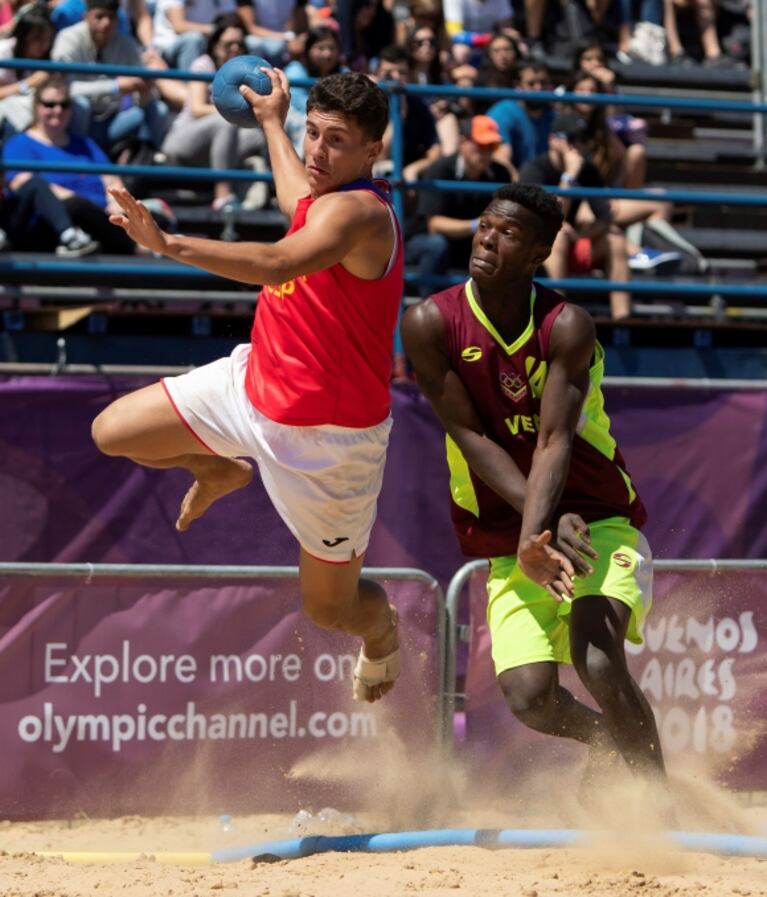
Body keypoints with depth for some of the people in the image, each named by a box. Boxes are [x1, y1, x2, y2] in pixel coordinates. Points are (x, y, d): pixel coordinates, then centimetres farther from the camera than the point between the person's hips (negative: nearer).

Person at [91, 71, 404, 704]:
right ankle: (219, 471, 34)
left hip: (326, 437, -8)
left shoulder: (357, 211, -27)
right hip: (254, 384, 8)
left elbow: (279, 263, -48)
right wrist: (272, 122, 46)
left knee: (329, 608, 6)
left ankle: (382, 633, 44)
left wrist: (169, 245, -57)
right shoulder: (322, 198, 2)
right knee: (113, 431, 4)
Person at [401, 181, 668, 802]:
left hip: (601, 522, -3)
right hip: (509, 539, 3)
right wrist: (546, 524, -22)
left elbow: (554, 443, -21)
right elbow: (471, 438, -11)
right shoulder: (432, 324, -9)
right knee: (529, 699, -11)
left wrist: (533, 537, -37)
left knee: (599, 665, -26)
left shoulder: (567, 328, -13)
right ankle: (611, 742, 23)